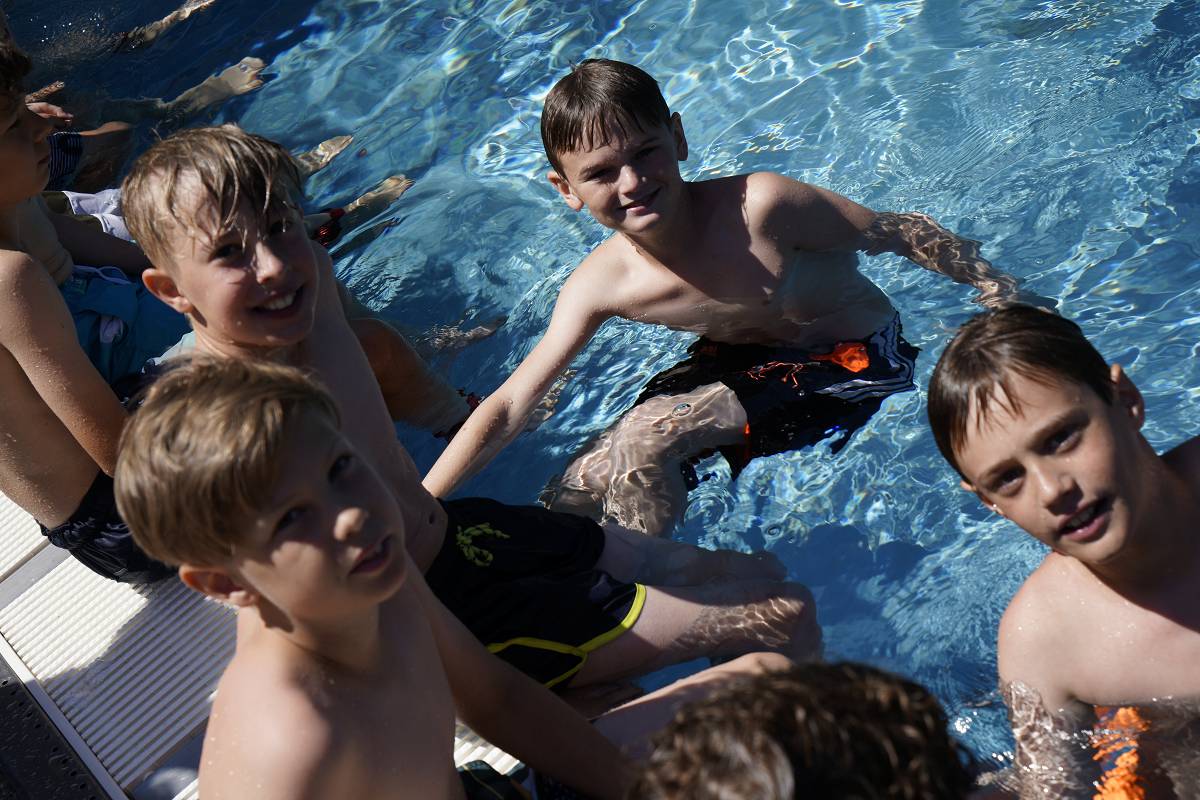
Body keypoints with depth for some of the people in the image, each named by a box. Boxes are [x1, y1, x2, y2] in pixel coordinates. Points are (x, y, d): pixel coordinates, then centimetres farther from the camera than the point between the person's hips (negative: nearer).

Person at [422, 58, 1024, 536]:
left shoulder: (761, 205, -31)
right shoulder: (598, 287, -17)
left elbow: (901, 233, -17)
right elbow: (509, 407, -14)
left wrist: (999, 291, -10)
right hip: (738, 362, 5)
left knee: (644, 438, -24)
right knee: (577, 498, -2)